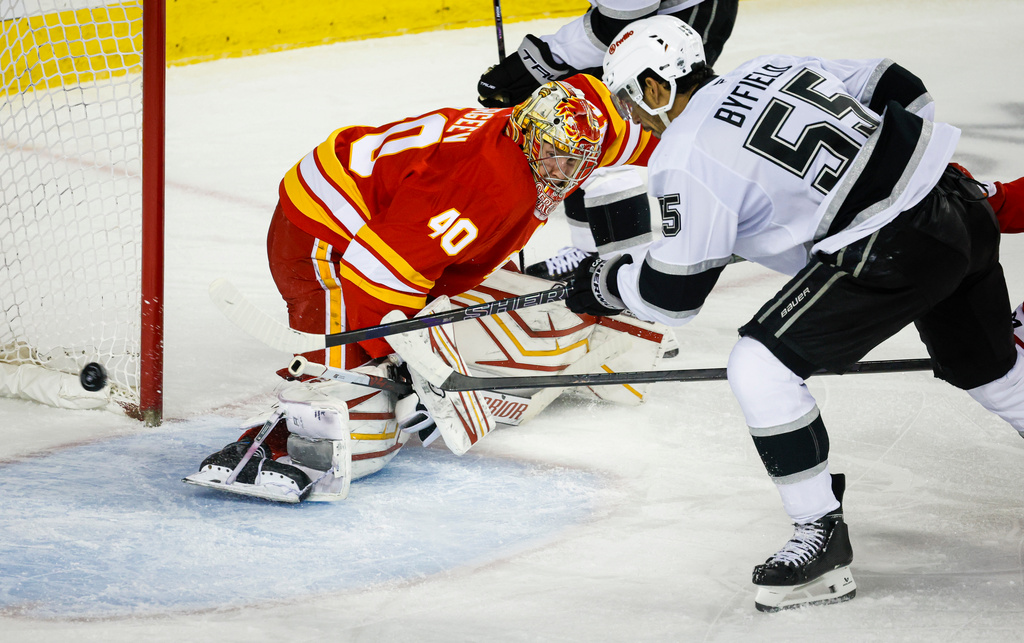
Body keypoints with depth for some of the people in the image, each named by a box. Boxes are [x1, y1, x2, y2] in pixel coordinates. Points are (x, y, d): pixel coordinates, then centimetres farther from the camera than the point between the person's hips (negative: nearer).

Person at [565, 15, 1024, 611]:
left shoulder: (689, 158, -7)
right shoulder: (769, 68, 15)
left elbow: (674, 293, -3)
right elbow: (900, 90, 20)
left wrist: (606, 283, 15)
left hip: (893, 249, -9)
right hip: (963, 207, 9)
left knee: (760, 366, -4)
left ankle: (823, 536, 0)